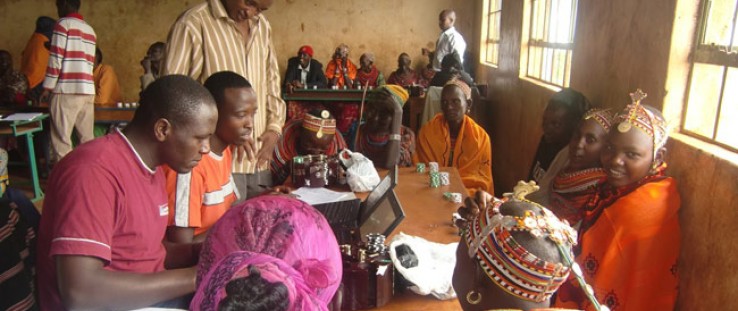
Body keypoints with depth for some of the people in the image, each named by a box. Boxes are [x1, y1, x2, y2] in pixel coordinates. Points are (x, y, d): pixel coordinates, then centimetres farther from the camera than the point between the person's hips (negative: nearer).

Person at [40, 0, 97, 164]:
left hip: (66, 90, -6)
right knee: (87, 137, 7)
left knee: (61, 138, -3)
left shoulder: (63, 24, -1)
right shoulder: (90, 30, 19)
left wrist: (48, 87, -5)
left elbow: (56, 59, -8)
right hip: (87, 90, 7)